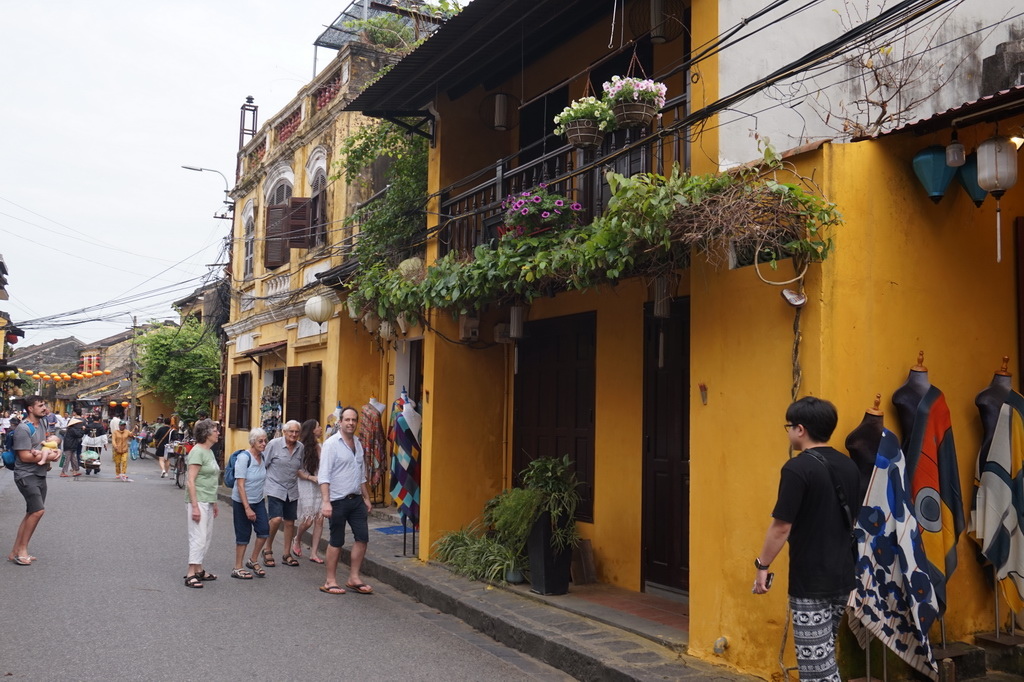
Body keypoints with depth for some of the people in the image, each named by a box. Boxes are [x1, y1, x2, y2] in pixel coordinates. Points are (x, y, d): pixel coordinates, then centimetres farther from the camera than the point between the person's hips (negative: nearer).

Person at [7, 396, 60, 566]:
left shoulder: (43, 423, 9)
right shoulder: (23, 429, -17)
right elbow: (25, 456, -21)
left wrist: (54, 451, 3)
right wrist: (48, 457, -14)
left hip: (40, 475, 9)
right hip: (26, 476, -9)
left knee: (32, 513, 10)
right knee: (38, 510, -18)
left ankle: (16, 551, 16)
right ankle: (22, 550, -5)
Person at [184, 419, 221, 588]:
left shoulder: (209, 451, 13)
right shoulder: (197, 452, -14)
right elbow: (191, 481, -19)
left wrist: (214, 503, 22)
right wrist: (195, 506, -22)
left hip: (208, 501, 10)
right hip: (198, 500, -9)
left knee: (207, 537, 14)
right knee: (199, 537, -8)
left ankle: (199, 570, 24)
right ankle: (191, 575, -2)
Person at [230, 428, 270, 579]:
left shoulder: (262, 457, 2)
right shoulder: (244, 458, -19)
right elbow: (240, 485, -21)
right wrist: (247, 508, -24)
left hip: (258, 501, 6)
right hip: (242, 502, -6)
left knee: (264, 529, -2)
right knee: (243, 534, 1)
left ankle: (253, 561, 18)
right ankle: (237, 568, 16)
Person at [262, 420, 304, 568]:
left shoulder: (300, 447, 4)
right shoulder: (274, 444, -8)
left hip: (292, 490, 5)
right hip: (275, 488, -5)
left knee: (290, 522, 9)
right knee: (276, 519, -17)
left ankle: (286, 554, 23)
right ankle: (268, 550, 5)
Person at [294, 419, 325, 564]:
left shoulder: (320, 447, 5)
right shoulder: (302, 447, -11)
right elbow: (297, 470, -10)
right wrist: (311, 477, -17)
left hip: (320, 486, 5)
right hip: (306, 486, -5)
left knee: (319, 519, 1)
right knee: (308, 519, -2)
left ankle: (314, 552, 10)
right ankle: (297, 540, 30)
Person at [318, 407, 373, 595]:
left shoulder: (358, 444, 11)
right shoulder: (331, 443, -10)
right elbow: (324, 475, -15)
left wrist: (366, 498, 17)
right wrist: (325, 502, -22)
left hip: (356, 499, 7)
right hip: (338, 500, -7)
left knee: (362, 537, 5)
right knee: (337, 541, 1)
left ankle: (354, 578, 16)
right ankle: (330, 581, 14)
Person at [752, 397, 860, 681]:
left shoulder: (797, 469, -18)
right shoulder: (849, 467, 7)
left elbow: (781, 527, -17)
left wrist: (762, 565, -6)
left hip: (810, 582, -8)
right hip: (843, 577, 8)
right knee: (825, 655, 21)